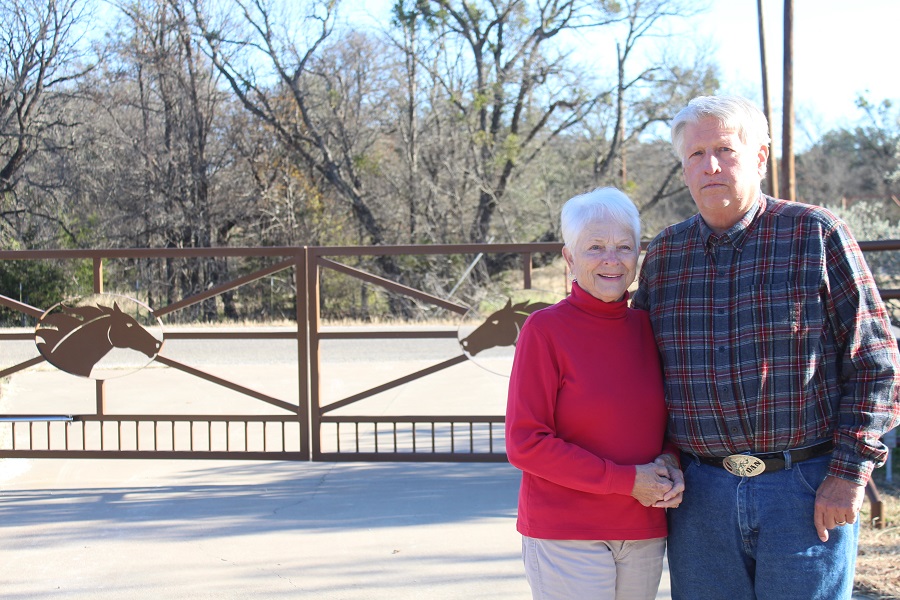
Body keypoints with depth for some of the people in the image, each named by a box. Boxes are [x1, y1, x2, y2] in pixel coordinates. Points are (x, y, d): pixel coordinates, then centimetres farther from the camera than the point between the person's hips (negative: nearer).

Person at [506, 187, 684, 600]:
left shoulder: (646, 326, 6)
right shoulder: (545, 329, -8)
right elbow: (524, 444, -12)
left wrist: (670, 463, -6)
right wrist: (626, 480, -15)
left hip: (643, 535, 5)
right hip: (566, 535, -5)